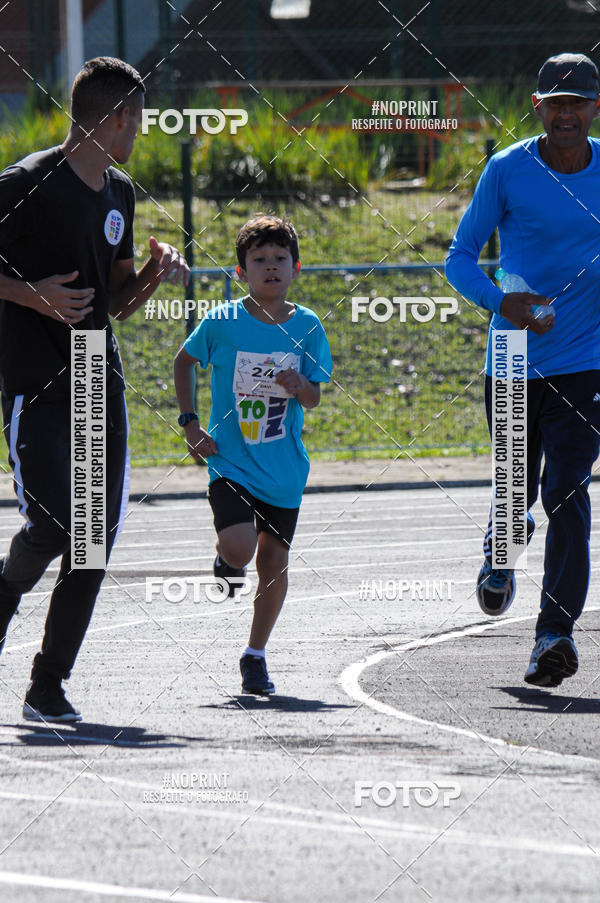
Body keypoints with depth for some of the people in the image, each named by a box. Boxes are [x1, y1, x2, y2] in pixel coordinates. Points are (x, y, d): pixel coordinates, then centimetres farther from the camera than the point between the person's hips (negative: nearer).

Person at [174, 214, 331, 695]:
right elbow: (184, 361, 10)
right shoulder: (223, 322, -7)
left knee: (274, 560, 5)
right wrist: (190, 422, 2)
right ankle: (227, 559, 17)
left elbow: (314, 398, 1)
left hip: (283, 466, 2)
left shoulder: (307, 326, -2)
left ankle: (256, 655, 21)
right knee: (239, 547, -21)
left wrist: (300, 386, -23)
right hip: (231, 458, -2)